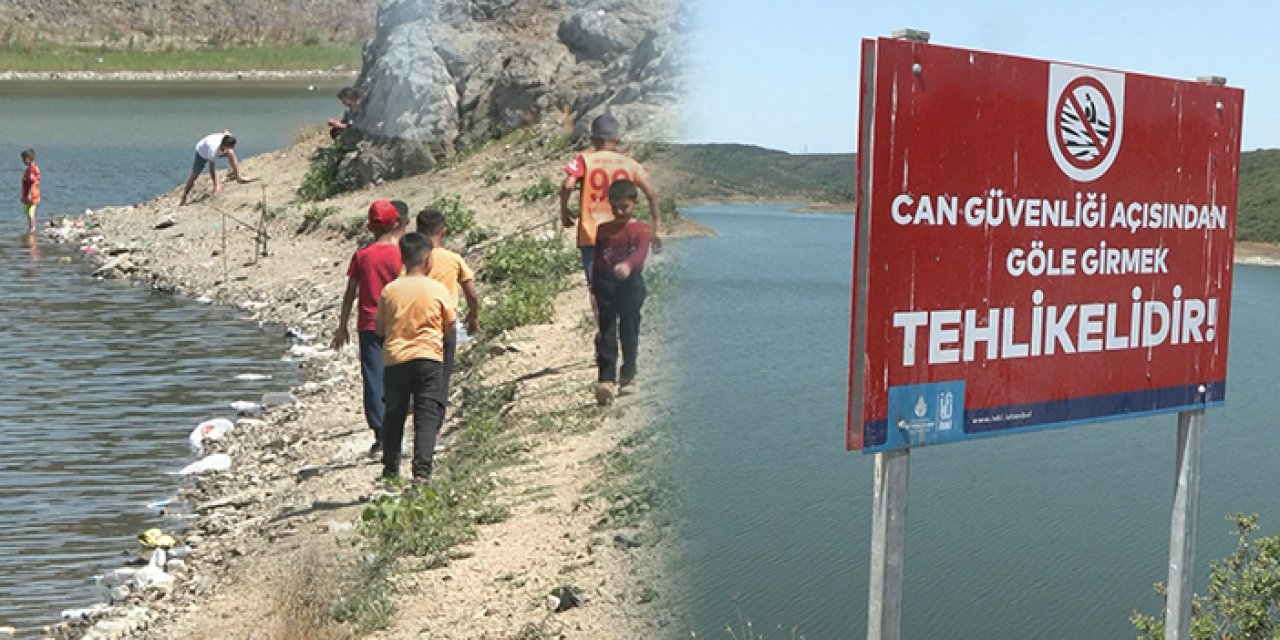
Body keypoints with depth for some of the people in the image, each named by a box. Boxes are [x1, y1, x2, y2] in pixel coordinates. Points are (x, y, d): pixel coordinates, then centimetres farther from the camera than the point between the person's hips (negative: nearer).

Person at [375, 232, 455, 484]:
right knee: (428, 417, -2)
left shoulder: (390, 290, 0)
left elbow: (379, 329, 7)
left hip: (395, 359, 3)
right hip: (429, 359, -3)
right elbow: (450, 327, 3)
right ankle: (422, 471, -12)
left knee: (394, 416, 16)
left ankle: (391, 469, 27)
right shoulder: (438, 289, -5)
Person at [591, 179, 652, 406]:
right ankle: (605, 379, -13)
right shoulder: (603, 230, 12)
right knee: (606, 333, -6)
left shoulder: (641, 230, -2)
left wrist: (627, 265, -41)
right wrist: (595, 287, 11)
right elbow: (596, 260, 15)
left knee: (629, 332, 8)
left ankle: (628, 377, 22)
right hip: (605, 285, 2)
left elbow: (640, 252, -21)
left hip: (630, 284, -2)